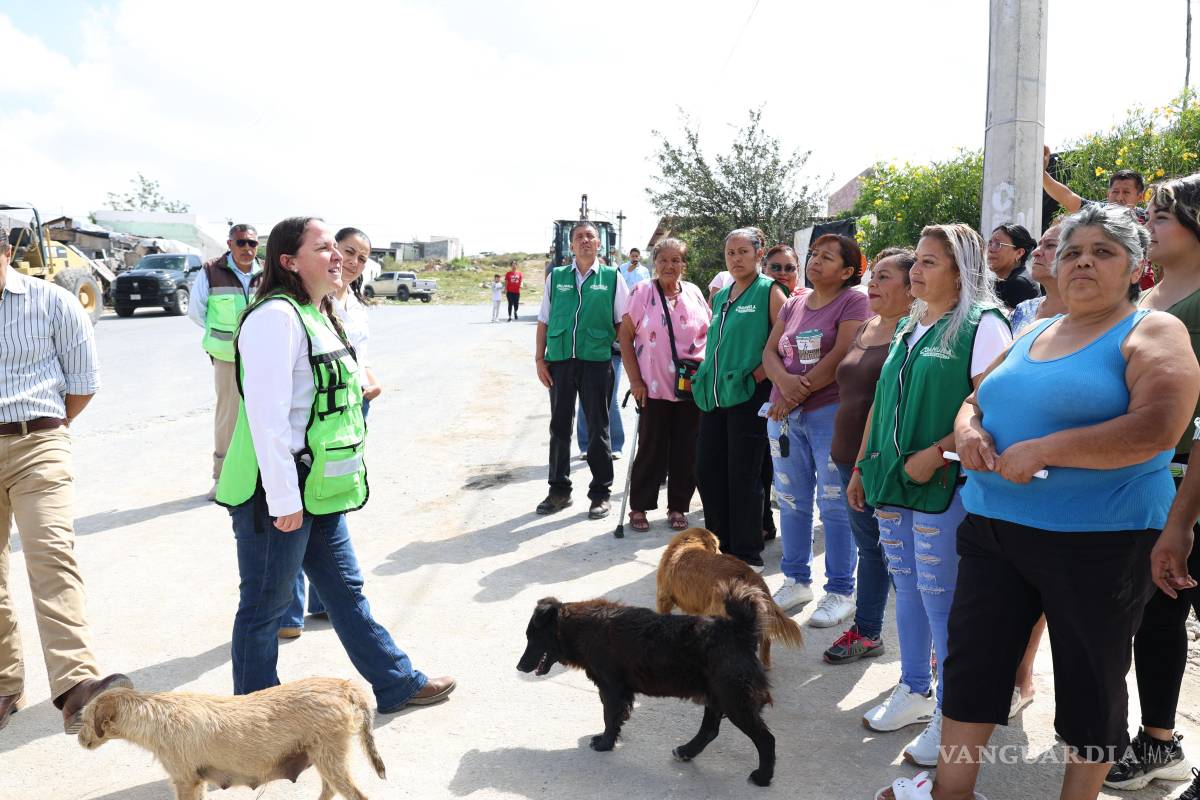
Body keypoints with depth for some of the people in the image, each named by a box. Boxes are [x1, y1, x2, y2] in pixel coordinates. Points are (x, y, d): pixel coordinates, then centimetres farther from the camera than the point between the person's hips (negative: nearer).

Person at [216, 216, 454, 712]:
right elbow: (266, 415, -22)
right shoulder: (276, 316, -18)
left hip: (317, 491, 9)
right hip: (277, 494, -9)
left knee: (345, 589, 18)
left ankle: (397, 684, 30)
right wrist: (284, 499, -21)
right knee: (264, 606, 6)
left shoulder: (317, 316, 13)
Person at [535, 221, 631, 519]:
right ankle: (559, 490, 23)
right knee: (559, 426, 10)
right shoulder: (556, 277, 8)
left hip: (597, 360, -2)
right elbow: (543, 321, 10)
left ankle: (600, 493, 17)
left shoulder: (612, 277, 3)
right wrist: (539, 359, 3)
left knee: (598, 427, 5)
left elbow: (623, 323, 5)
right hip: (560, 360, 2)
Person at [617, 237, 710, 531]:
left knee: (686, 449, 7)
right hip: (654, 386, -3)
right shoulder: (642, 292, -3)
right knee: (651, 448, 3)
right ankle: (639, 506, 18)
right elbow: (625, 336, -3)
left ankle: (678, 506, 21)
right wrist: (635, 379, -7)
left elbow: (711, 333, 14)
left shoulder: (693, 293, 6)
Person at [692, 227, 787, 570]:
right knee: (708, 472, 10)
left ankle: (747, 556, 13)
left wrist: (758, 374, -17)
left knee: (742, 478, -1)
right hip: (714, 396, 7)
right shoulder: (720, 296, 15)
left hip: (747, 396, -7)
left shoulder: (769, 291, -5)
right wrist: (705, 380, 13)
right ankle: (721, 547, 25)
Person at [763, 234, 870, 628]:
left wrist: (799, 393, -13)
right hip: (784, 415, 7)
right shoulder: (793, 304, 14)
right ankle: (796, 580, 26)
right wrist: (785, 382, -14)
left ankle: (840, 591, 10)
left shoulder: (854, 301, -6)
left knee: (834, 504, -1)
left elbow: (843, 356, -16)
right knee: (791, 500, 13)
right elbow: (769, 352, 8)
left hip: (831, 413, -6)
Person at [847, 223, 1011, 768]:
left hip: (944, 483, -8)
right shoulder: (909, 327, 17)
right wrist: (863, 467, 18)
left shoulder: (983, 325, -8)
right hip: (893, 482, 8)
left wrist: (936, 453, -23)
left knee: (941, 597, -2)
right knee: (907, 588, 15)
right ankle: (914, 691, 30)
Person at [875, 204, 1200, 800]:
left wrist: (1042, 450, -22)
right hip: (994, 528, 6)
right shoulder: (1033, 336, 14)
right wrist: (968, 430, -6)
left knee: (1090, 682, 9)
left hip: (1097, 542, -6)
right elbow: (976, 401, 19)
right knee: (972, 659, 10)